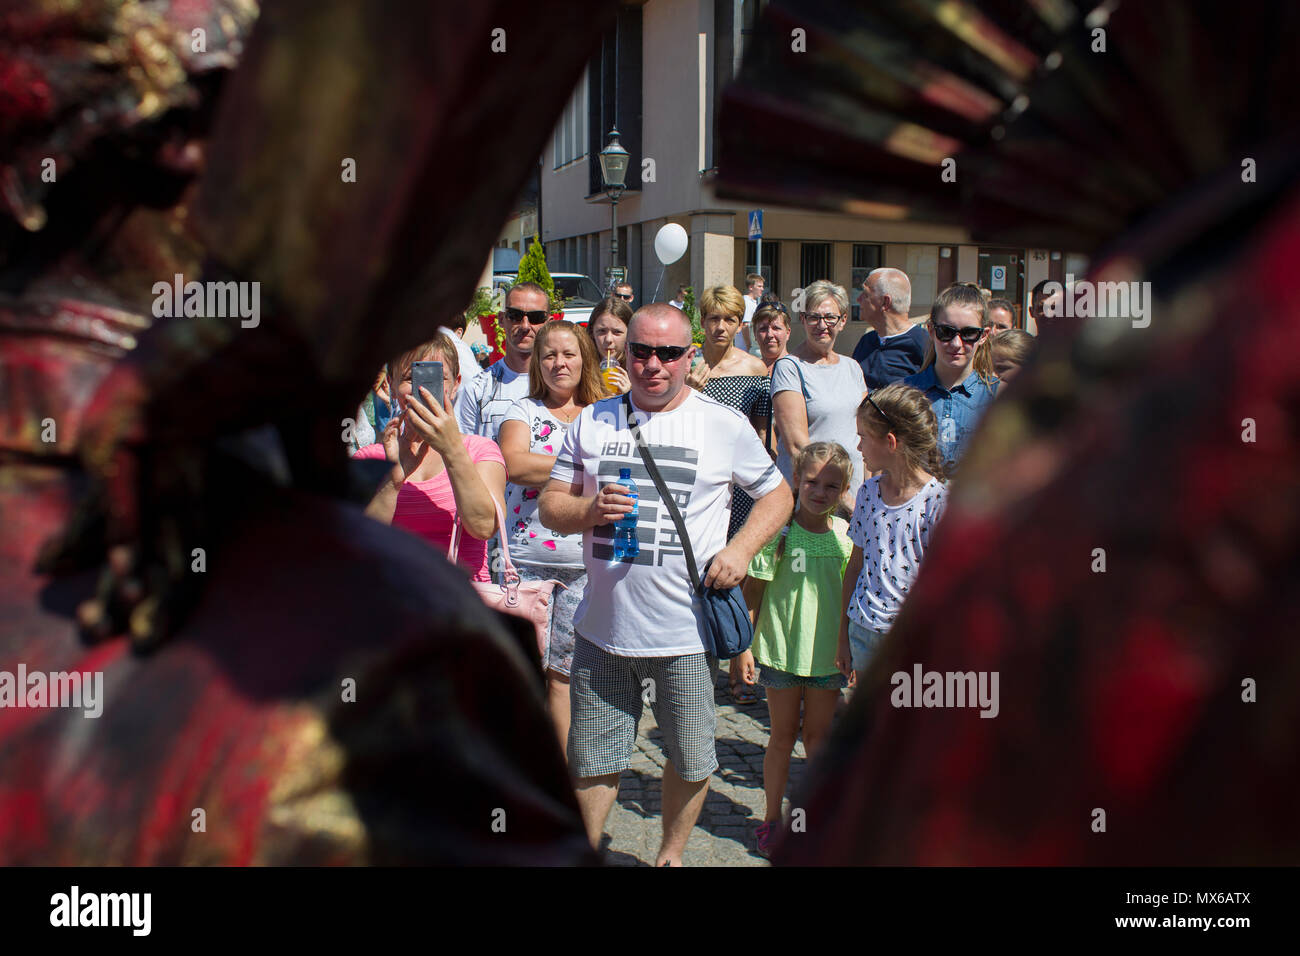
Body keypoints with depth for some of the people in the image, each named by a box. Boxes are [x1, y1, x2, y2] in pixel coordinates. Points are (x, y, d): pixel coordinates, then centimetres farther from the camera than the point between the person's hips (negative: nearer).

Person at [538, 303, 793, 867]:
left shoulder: (724, 425, 0)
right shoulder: (592, 422, 6)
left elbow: (777, 494, 9)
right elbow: (551, 506, 8)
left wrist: (740, 548, -8)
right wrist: (589, 510, -13)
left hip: (685, 633, -1)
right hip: (602, 629, 2)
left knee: (691, 763, 12)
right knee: (592, 762, 12)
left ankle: (670, 856, 36)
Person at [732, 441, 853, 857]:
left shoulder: (846, 534, -1)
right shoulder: (776, 530, -11)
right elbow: (752, 593, -6)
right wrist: (743, 645, -7)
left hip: (828, 653, 3)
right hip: (782, 649, -2)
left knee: (819, 735, 13)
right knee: (783, 736, 9)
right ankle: (772, 819, 24)